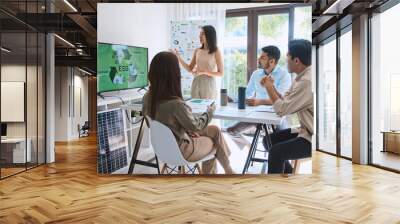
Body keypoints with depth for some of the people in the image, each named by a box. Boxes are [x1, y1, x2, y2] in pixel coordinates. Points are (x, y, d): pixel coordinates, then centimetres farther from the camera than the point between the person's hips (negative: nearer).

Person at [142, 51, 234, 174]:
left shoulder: (148, 97, -12)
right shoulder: (176, 104, -35)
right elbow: (196, 126, -18)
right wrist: (210, 112, -1)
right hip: (180, 150, -6)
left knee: (214, 130, 20)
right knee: (214, 143, 22)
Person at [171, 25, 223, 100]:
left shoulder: (216, 51, -5)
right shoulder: (197, 51, 7)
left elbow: (221, 73, -7)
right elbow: (190, 69, 8)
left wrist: (203, 72, -17)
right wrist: (178, 57, -1)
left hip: (209, 84, -4)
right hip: (196, 83, 4)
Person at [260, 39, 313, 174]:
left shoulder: (307, 81, -25)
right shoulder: (301, 77, 7)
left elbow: (282, 109, -21)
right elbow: (285, 102, 12)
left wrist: (269, 86, -9)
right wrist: (271, 86, -1)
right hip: (306, 130, 10)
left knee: (276, 151, -21)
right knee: (271, 139, 14)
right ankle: (287, 171, 30)